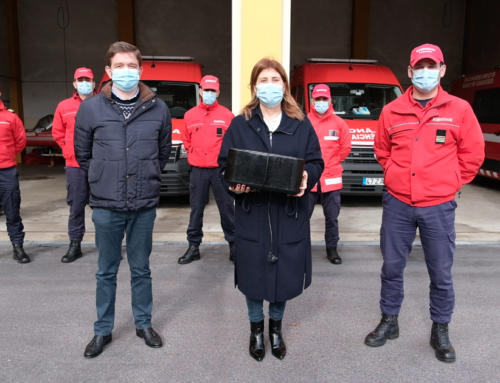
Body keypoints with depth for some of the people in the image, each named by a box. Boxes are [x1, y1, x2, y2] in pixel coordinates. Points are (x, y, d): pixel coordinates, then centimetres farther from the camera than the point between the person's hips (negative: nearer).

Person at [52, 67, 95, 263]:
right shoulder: (64, 106, 9)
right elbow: (57, 133, 16)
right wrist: (69, 151, 8)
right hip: (75, 166, 2)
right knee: (76, 206, 7)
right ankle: (75, 245, 17)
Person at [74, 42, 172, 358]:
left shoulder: (158, 109, -1)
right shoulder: (91, 109, -3)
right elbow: (82, 153, 9)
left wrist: (147, 178, 10)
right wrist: (104, 178, 8)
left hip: (145, 204, 1)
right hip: (106, 205, 0)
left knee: (141, 269, 14)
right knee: (106, 272, 13)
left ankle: (144, 324, 32)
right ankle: (103, 330, 29)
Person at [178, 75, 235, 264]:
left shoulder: (227, 115, 0)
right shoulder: (190, 115, 6)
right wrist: (194, 156, 14)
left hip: (221, 170, -2)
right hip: (197, 170, 2)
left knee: (227, 208, 4)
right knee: (196, 209, 9)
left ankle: (234, 244, 17)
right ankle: (193, 246, 19)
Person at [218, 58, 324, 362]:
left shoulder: (301, 124, 5)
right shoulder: (240, 124, 3)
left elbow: (316, 162, 5)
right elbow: (225, 163, 4)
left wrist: (306, 178, -16)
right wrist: (234, 183, -17)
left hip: (289, 213, 1)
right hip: (251, 211, 0)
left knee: (285, 273, 10)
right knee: (253, 272, 9)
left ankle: (276, 327, 35)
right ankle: (256, 329, 33)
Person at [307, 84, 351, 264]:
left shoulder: (339, 123, 4)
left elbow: (345, 147, 9)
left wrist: (332, 162, 7)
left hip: (331, 178, 2)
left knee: (332, 217, 11)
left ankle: (332, 249, 25)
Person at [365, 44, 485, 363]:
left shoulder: (459, 110, -1)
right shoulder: (392, 111, 2)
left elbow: (473, 154, 6)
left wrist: (449, 183, 3)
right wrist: (397, 176, 9)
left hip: (439, 207, -1)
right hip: (397, 204, 1)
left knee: (441, 273, 8)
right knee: (392, 268, 11)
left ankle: (441, 331, 27)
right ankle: (389, 322, 29)